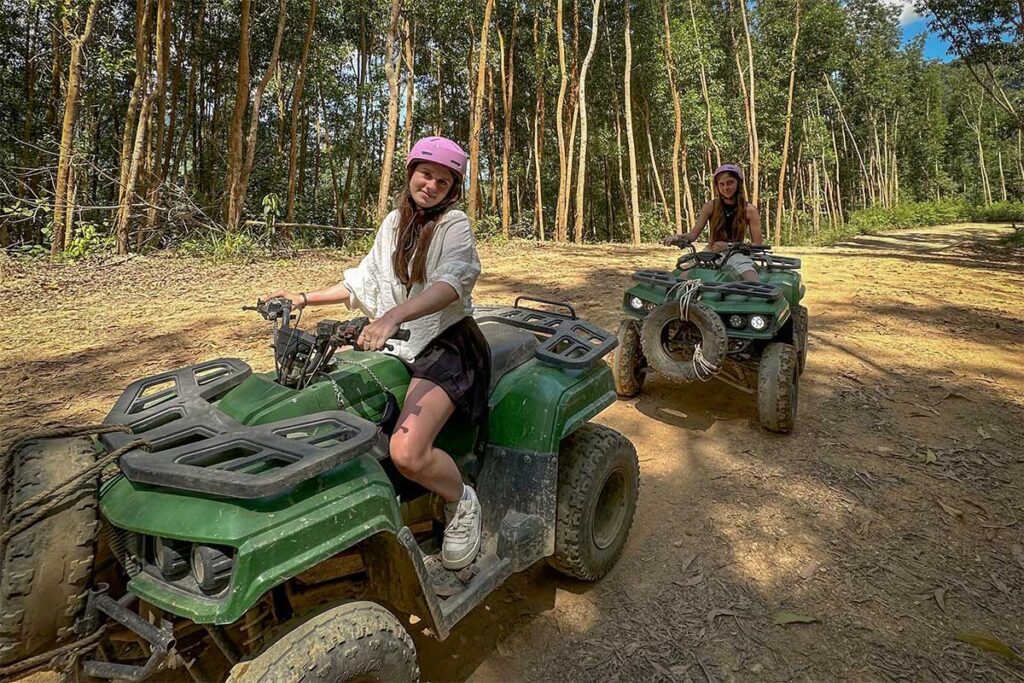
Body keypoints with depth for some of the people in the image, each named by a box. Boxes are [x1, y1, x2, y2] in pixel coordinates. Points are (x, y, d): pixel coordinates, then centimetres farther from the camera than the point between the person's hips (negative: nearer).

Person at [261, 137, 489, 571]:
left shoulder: (454, 225, -6)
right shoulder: (394, 223, 14)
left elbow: (450, 285, -26)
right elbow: (364, 281, 24)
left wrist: (393, 316, -42)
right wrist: (306, 299, 17)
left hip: (444, 346, -7)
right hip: (394, 344, 7)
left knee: (407, 453, -29)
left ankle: (461, 503, 4)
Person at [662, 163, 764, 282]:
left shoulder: (749, 210, -4)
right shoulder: (710, 206, -1)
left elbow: (757, 244, -5)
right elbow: (693, 234, -5)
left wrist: (729, 246, -19)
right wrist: (677, 238, -27)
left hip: (736, 255, -1)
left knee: (753, 285, -28)